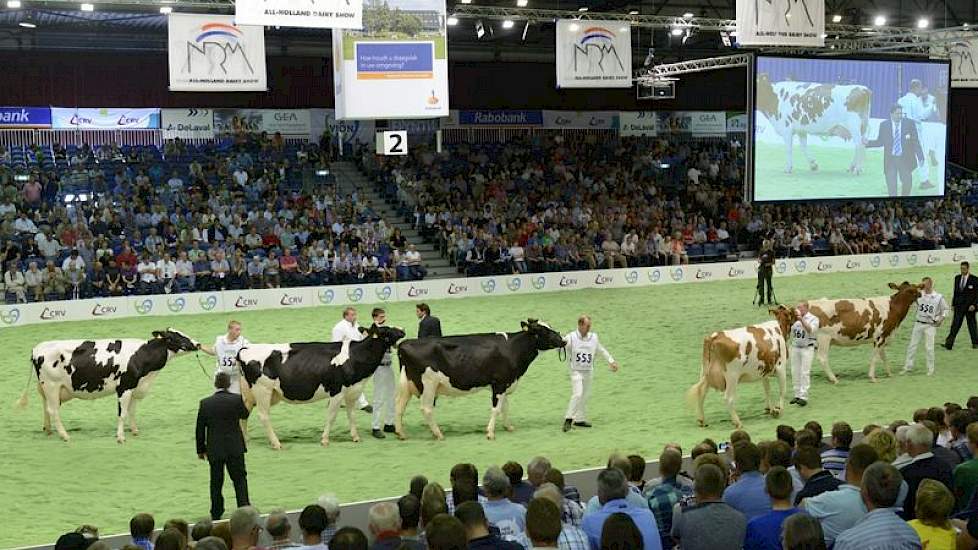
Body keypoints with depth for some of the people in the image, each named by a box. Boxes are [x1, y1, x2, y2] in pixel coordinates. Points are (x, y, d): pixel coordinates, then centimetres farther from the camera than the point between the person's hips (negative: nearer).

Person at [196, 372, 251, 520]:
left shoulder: (205, 403, -7)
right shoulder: (237, 399, -11)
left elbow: (200, 429, -1)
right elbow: (244, 415, 9)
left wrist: (201, 450, 8)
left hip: (214, 449, 1)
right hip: (235, 448, -1)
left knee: (216, 482, 12)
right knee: (240, 478, 11)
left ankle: (216, 513, 19)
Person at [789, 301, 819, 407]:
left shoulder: (813, 319, -2)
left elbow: (810, 330, -20)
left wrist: (801, 319, -28)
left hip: (807, 348, -5)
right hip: (795, 347, 5)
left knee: (805, 373, -7)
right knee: (795, 372, 5)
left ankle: (804, 397, -6)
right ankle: (797, 395, 14)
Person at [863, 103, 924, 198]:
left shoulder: (909, 123, -1)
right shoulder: (884, 125, 2)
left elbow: (915, 142, 0)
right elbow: (880, 142, 7)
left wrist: (920, 157, -5)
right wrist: (868, 142, -9)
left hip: (905, 160, 0)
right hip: (890, 160, 0)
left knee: (907, 183, -3)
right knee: (891, 187, 1)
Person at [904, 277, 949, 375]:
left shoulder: (938, 297, -4)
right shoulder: (919, 295, 0)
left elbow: (945, 310, 4)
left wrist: (941, 318, -8)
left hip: (930, 325, -3)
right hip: (919, 323, 3)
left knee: (929, 348, -2)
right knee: (912, 345, 5)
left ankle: (930, 369, 11)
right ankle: (908, 367, 15)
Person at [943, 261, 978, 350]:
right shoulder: (957, 278, 8)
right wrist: (953, 304, 10)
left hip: (970, 306, -3)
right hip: (959, 306, 3)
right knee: (955, 325, -2)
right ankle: (948, 344, -6)